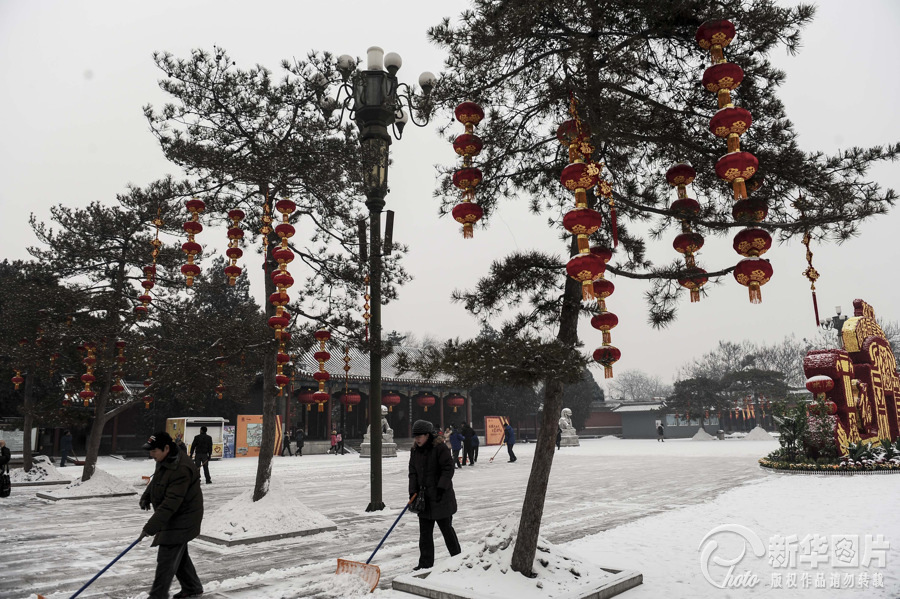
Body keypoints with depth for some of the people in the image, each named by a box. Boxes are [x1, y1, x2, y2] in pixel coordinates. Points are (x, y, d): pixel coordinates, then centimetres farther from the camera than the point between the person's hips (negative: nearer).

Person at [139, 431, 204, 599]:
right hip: (171, 517, 10)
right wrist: (146, 496, 8)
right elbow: (156, 480, 22)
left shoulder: (182, 469, -32)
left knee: (166, 558, -6)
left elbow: (171, 503, -33)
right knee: (178, 554, 21)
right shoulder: (164, 460, 1)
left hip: (182, 520, -10)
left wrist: (151, 526, -34)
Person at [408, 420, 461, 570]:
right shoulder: (415, 450, 7)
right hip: (424, 498, 6)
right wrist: (413, 492, 0)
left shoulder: (440, 448, -14)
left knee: (446, 528, 7)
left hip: (441, 498, -6)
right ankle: (426, 563, 17)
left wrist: (441, 488, -22)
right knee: (425, 532, 8)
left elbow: (448, 469, -15)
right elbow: (413, 472, 9)